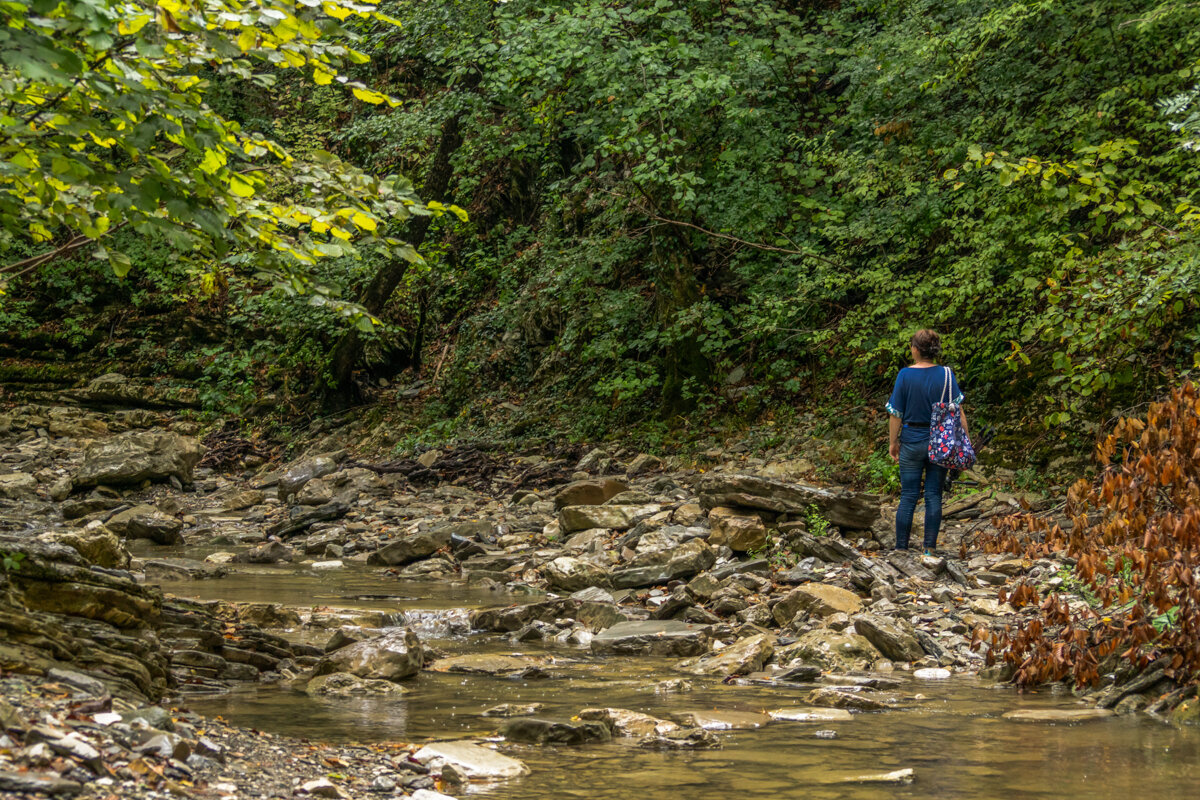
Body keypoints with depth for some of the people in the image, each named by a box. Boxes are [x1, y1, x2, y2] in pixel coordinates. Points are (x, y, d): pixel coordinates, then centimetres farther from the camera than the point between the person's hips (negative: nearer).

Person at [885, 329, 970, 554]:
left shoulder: (905, 375, -8)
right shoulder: (946, 375, -5)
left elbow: (896, 414, -4)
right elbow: (957, 411, -6)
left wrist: (893, 441, 8)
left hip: (912, 441, -1)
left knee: (908, 496, 6)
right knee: (934, 496, 7)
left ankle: (901, 548, 9)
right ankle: (929, 549, 7)